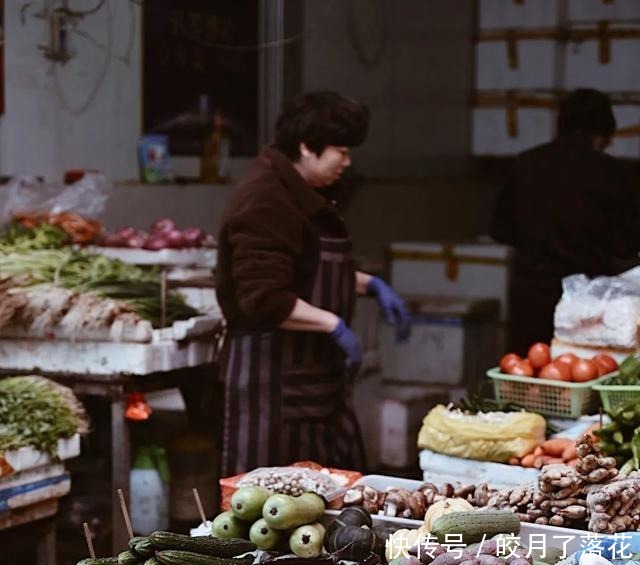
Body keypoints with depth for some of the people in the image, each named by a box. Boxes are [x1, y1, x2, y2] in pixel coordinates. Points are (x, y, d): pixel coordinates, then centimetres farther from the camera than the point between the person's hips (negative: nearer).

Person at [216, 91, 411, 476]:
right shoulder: (265, 202, -18)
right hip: (274, 375, -10)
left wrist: (371, 285, 16)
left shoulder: (304, 195, 15)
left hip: (315, 371, 10)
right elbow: (264, 300, -25)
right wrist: (335, 325, -22)